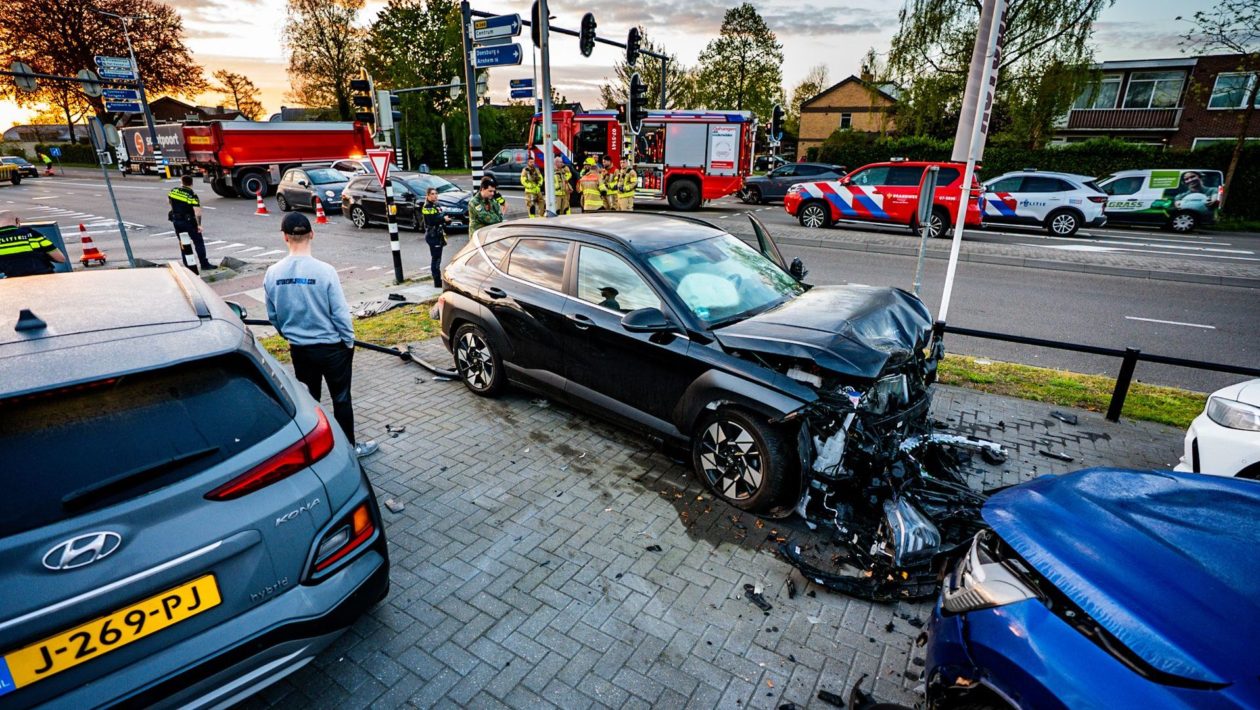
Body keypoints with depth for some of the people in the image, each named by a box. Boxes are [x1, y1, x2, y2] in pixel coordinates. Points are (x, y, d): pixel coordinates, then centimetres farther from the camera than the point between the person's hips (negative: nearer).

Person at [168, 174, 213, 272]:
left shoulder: (173, 191, 1)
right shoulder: (192, 195, -15)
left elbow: (169, 199, 21)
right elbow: (197, 212, -22)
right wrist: (199, 224, -18)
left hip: (176, 221, 5)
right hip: (189, 221, -5)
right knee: (199, 242, 3)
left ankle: (187, 265, 15)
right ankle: (204, 264, 1)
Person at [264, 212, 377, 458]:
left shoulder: (272, 273, -6)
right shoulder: (324, 271, -19)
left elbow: (273, 316, 5)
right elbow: (340, 313, -15)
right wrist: (349, 341, 0)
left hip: (298, 349, 4)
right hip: (331, 347, -4)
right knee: (341, 399, 10)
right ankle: (348, 447, 22)